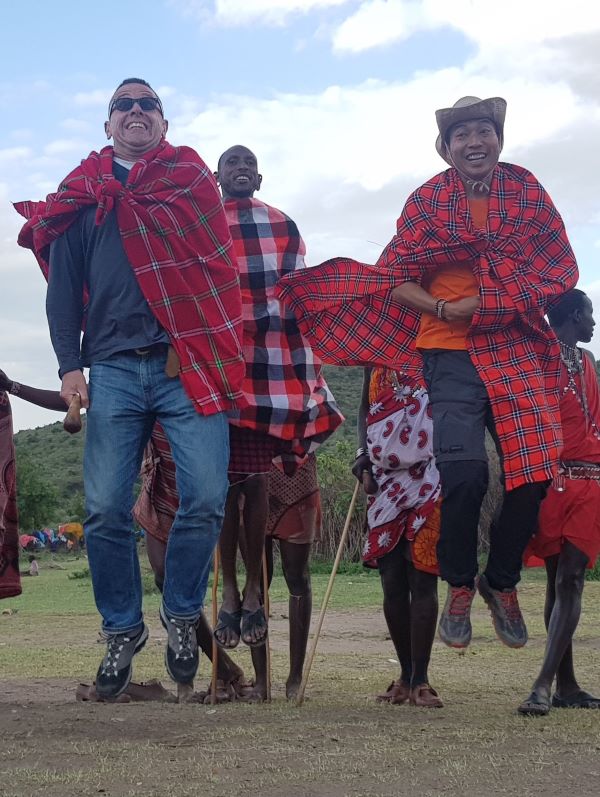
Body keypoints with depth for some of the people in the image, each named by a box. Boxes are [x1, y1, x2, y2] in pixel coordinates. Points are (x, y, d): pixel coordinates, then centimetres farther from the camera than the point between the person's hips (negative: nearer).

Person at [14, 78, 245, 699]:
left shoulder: (193, 180, 14)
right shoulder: (81, 198, 16)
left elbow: (215, 268, 11)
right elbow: (63, 288, 13)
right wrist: (70, 364, 1)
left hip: (188, 365, -1)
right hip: (114, 369, 1)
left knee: (206, 497, -10)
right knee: (105, 509, -5)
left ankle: (181, 614, 13)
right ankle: (122, 630, 13)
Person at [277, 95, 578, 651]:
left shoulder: (527, 192, 8)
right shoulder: (428, 200, 3)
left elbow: (560, 268, 4)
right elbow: (392, 279, 2)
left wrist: (484, 303, -8)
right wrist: (442, 307, -16)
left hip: (518, 350, 2)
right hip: (450, 352, -2)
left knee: (535, 467, -9)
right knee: (463, 472, -16)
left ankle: (502, 580, 17)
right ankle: (458, 584, 10)